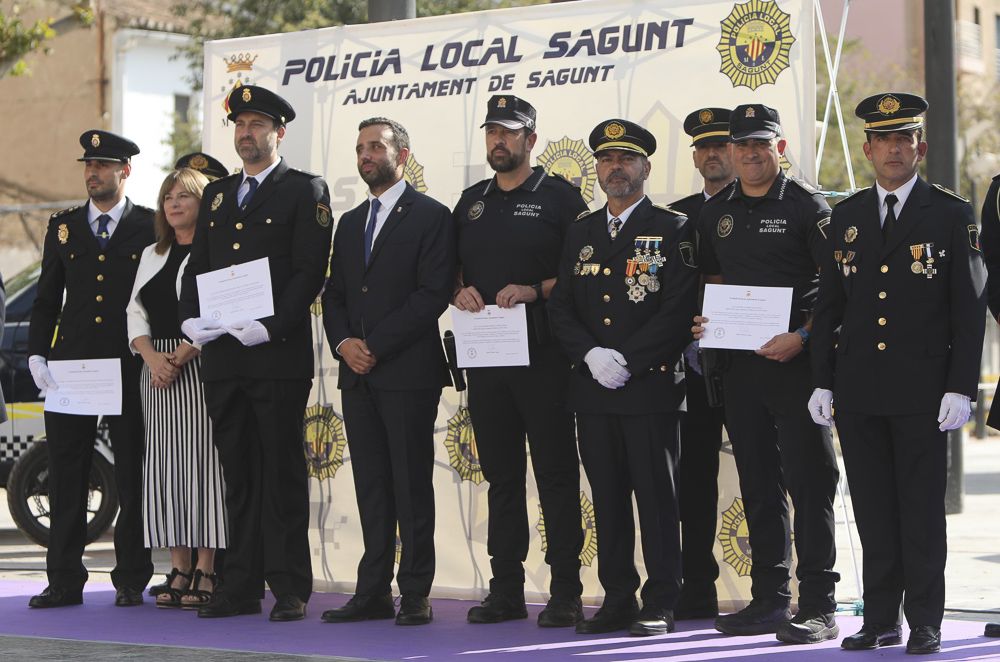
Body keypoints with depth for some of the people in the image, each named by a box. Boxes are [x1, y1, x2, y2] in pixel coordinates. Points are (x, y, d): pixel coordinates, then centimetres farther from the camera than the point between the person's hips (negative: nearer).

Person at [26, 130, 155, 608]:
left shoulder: (152, 227, 4)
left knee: (133, 476, 1)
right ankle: (65, 581, 7)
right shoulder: (63, 226, 13)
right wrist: (37, 355, 1)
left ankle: (131, 580, 8)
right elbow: (46, 300, 13)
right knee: (65, 477, 2)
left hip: (131, 366, -3)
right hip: (71, 365, 3)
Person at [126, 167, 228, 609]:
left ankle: (206, 572, -6)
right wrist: (152, 358, -5)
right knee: (164, 466, 2)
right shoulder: (152, 255, 19)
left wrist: (180, 357, -17)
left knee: (202, 460, -8)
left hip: (203, 368, -6)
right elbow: (136, 312, 13)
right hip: (158, 370, 6)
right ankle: (179, 570, 6)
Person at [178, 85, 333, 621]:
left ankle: (290, 588, 1)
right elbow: (196, 268, 19)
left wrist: (271, 327, -18)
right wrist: (190, 319, 0)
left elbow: (310, 271, -8)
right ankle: (242, 587, 13)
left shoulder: (305, 191, 1)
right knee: (238, 474, 9)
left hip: (278, 355, -6)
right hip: (221, 356, 6)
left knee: (282, 472, -3)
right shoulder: (217, 194, 20)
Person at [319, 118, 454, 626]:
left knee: (411, 485, -4)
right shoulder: (350, 223, 20)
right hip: (357, 375, 6)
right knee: (370, 487, 7)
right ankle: (373, 593, 10)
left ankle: (415, 595, -1)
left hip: (408, 372, -6)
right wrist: (344, 343, -2)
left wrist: (376, 346, -14)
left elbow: (433, 294, -11)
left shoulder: (430, 217, -2)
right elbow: (334, 294, 18)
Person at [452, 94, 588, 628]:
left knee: (556, 473, -3)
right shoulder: (471, 202, 17)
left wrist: (535, 291, -18)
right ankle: (506, 589, 15)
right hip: (485, 356, 6)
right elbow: (454, 268, 21)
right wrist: (460, 291, -1)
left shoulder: (559, 198, 0)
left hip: (543, 355, -5)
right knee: (500, 474, 9)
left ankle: (565, 593, 0)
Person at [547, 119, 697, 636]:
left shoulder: (672, 230, 0)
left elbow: (678, 311, -9)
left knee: (657, 497, -3)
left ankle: (660, 605, 2)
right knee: (607, 497, 7)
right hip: (592, 389, 5)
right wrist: (591, 354, -7)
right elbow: (561, 307, 11)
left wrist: (627, 359, -14)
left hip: (650, 386, -5)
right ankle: (617, 600, 13)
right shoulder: (581, 234, 16)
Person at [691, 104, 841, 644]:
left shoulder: (805, 205, -5)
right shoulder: (715, 212, 12)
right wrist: (704, 321, 4)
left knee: (808, 482, -5)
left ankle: (817, 608, -2)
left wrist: (803, 337, -19)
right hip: (739, 361, 6)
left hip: (796, 360, -6)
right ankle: (768, 600, 19)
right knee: (758, 484, 11)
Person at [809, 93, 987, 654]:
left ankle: (925, 623, 7)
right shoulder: (847, 217, 11)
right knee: (874, 510, 7)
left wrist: (961, 386, -9)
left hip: (922, 389, -3)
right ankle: (881, 620, 14)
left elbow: (970, 309, -2)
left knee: (922, 510, 0)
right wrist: (822, 381, 7)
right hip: (858, 390, 3)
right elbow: (829, 305, 13)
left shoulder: (952, 215, 0)